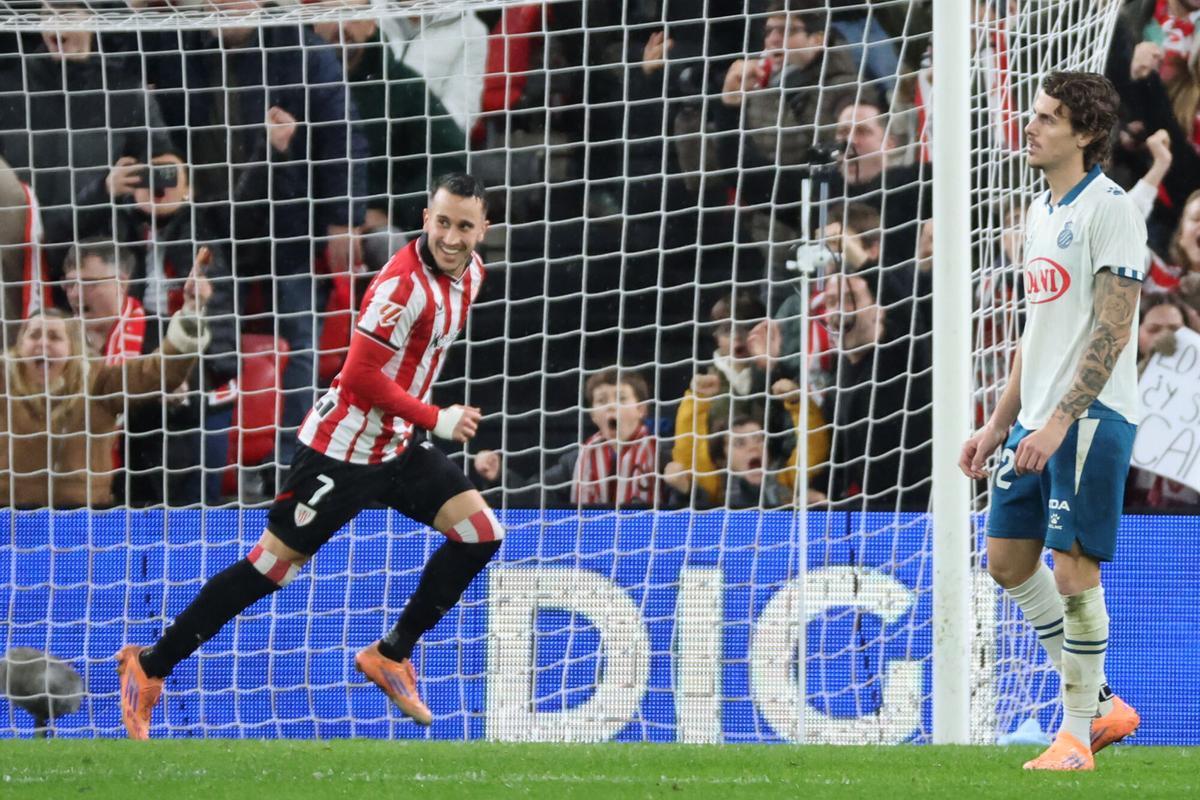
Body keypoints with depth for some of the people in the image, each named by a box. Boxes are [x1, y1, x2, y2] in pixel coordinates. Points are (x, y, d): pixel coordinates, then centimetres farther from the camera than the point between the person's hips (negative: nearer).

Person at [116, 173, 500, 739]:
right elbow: (362, 376, -26)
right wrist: (436, 419, -22)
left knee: (480, 533, -2)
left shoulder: (469, 271, 3)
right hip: (344, 451, -8)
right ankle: (150, 666, 6)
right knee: (273, 564, -4)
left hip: (400, 446, 8)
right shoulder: (403, 283, -24)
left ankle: (390, 655, 11)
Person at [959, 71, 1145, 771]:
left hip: (1091, 418, -9)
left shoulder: (1111, 209, -11)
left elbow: (1112, 330, -17)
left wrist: (1060, 420, -23)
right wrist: (1000, 423, 21)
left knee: (1074, 571, -8)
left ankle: (1076, 735, 1)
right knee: (1009, 559, 8)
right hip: (1039, 421, 9)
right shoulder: (1042, 213, 16)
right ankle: (1100, 704, 19)